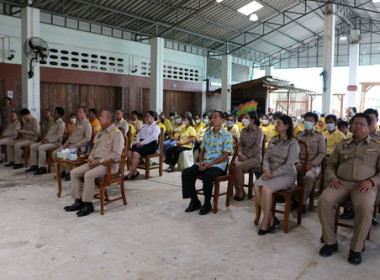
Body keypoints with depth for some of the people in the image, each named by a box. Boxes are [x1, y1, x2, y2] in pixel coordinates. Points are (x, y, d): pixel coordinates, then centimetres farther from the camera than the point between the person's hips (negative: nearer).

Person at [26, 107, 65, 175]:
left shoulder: (61, 123, -9)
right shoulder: (53, 123, 21)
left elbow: (59, 136, -18)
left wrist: (49, 141, -20)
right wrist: (45, 139, 5)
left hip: (55, 143, -10)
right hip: (47, 141, 10)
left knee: (41, 147, -32)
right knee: (32, 146, 0)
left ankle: (42, 168, -27)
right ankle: (34, 166, 3)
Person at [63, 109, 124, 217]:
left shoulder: (117, 133, -10)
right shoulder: (101, 132, 17)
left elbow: (116, 154, -18)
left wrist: (100, 161, -19)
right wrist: (91, 158, 5)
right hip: (95, 162, 9)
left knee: (88, 175, -31)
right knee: (74, 172, -5)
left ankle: (88, 205, -17)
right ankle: (78, 201, 0)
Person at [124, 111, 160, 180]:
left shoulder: (156, 127, 1)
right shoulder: (144, 126, 27)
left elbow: (153, 137, -16)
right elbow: (138, 134, 20)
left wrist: (142, 143, -22)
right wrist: (138, 142, -2)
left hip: (150, 145, -7)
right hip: (141, 144, 7)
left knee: (136, 154, -30)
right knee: (129, 152, -20)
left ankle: (129, 175, -23)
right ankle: (135, 171, -12)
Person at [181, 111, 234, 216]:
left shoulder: (227, 136, -4)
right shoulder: (207, 134, 14)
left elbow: (225, 156, -11)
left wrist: (209, 164, -18)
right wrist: (201, 161, -4)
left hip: (218, 165, -6)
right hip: (204, 163, 6)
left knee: (207, 176, -36)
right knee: (186, 173, -16)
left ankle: (207, 204, -13)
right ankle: (194, 201, -4)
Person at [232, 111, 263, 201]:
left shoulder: (258, 131, -2)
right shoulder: (243, 131, 17)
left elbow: (257, 146, -10)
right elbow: (240, 144, 13)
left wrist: (247, 156, -16)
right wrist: (240, 154, -7)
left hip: (254, 157, -5)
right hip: (243, 155, 5)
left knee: (238, 167, -31)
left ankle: (241, 191, -15)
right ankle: (236, 190, -13)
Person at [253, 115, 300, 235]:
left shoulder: (293, 143, -7)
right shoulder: (273, 141, 13)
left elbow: (288, 165, -15)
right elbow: (266, 158, 11)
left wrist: (273, 174, -20)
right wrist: (266, 170, -10)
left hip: (286, 175, -6)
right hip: (271, 173, 6)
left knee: (266, 189, -31)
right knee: (256, 187, -23)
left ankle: (266, 222, -15)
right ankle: (270, 217, -9)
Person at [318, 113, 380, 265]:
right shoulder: (342, 144, 19)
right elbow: (330, 164, 19)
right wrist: (332, 177, -1)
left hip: (364, 186, -2)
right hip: (341, 183, 2)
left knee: (365, 208, -35)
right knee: (324, 201, -28)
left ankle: (356, 248, -17)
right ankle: (330, 242, -11)